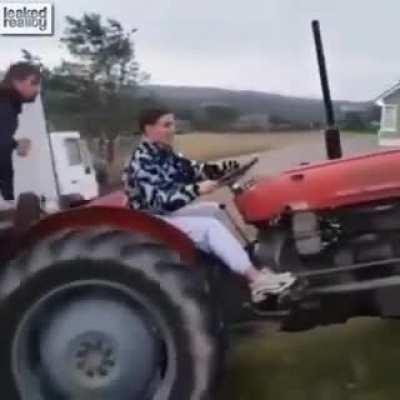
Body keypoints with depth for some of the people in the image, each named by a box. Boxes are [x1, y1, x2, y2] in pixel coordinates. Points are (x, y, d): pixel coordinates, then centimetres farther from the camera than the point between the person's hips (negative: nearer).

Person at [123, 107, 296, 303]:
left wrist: (229, 167, -4)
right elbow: (160, 201, -27)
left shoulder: (164, 155, 9)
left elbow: (194, 170, 11)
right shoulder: (141, 162, -19)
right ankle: (256, 279, -21)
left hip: (172, 214, 9)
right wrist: (197, 189, -31)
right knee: (211, 227, -21)